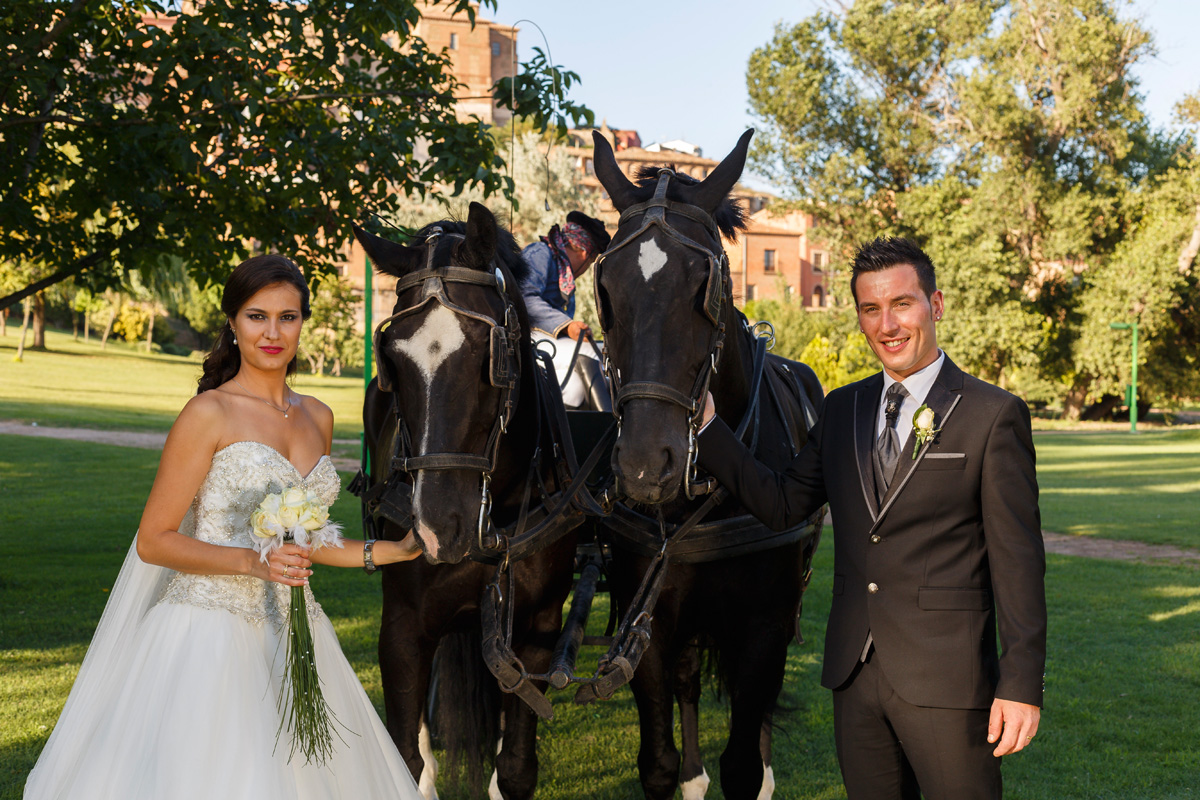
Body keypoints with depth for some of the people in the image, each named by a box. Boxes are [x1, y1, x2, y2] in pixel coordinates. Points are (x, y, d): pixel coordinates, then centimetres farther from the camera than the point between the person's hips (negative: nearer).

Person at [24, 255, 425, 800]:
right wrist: (250, 562, -19)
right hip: (212, 629, -6)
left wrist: (388, 552, 15)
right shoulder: (209, 414, -7)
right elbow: (153, 541, -9)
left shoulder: (317, 418, 12)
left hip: (293, 632, 6)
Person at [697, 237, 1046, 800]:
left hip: (946, 676, -5)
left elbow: (1018, 560, -8)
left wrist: (1021, 685, -12)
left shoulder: (992, 416, -6)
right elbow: (782, 505, 12)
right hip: (854, 671, 5)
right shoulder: (841, 409, 10)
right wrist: (705, 425, 4)